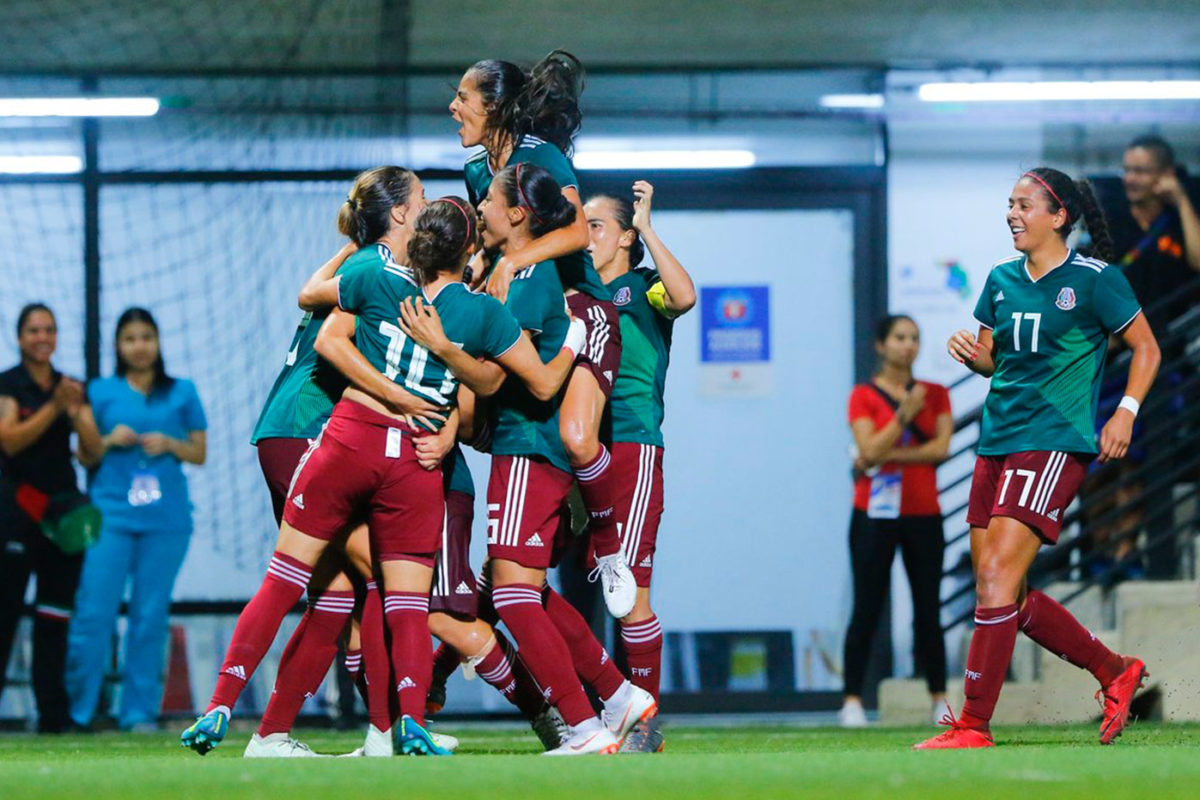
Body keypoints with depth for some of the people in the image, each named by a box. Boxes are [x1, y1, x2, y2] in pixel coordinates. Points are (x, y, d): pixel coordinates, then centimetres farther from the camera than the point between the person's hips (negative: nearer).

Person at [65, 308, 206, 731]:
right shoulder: (100, 392, 10)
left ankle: (139, 712, 7)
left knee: (150, 616, 0)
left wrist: (169, 444, -5)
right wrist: (110, 440, -9)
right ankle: (75, 709, 0)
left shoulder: (182, 393, 11)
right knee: (93, 612, -8)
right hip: (111, 515, -1)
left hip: (166, 520, 1)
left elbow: (200, 453, 13)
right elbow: (86, 457, 10)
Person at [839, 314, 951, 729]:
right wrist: (905, 414, -17)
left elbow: (941, 448, -5)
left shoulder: (936, 394, 9)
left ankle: (940, 700, 9)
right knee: (866, 610, -5)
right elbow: (870, 450, -12)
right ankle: (852, 700, -4)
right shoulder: (864, 395, 0)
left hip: (924, 514, 3)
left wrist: (883, 457, -10)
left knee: (928, 612, 4)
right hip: (875, 516, -3)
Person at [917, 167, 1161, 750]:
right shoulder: (1002, 280, 13)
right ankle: (1116, 672, 23)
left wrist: (1126, 412, -10)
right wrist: (970, 352, -1)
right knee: (1005, 596, 6)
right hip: (998, 440, 8)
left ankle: (973, 726, -14)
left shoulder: (1094, 280, -5)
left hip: (1054, 442, -8)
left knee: (996, 576, -17)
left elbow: (1146, 349, 2)